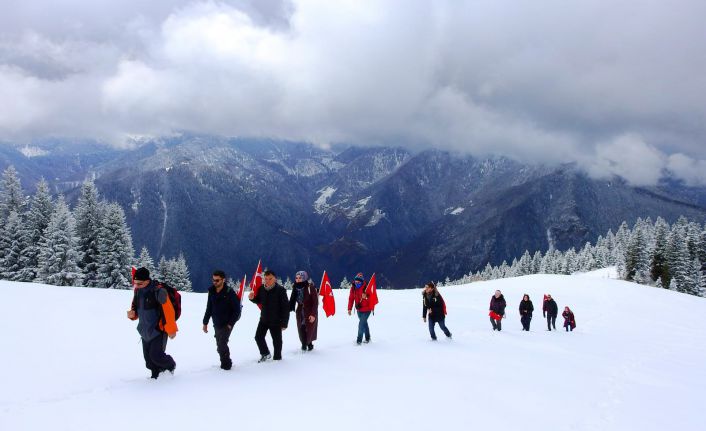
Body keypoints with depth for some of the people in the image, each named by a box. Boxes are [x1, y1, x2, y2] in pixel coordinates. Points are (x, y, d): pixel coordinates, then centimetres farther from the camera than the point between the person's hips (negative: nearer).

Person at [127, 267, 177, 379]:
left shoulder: (158, 291, -20)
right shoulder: (138, 291, 4)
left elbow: (168, 311, -19)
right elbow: (136, 308, 19)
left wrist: (171, 330, -16)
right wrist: (132, 314, -4)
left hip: (158, 331, -7)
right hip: (145, 331, 7)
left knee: (156, 356, -10)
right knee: (148, 358, 10)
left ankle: (170, 366, 19)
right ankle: (156, 376, 29)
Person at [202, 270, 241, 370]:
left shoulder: (229, 292, -13)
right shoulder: (211, 292, 4)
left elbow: (237, 310, -10)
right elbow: (209, 309, 13)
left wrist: (230, 323, -14)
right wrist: (205, 322, 11)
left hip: (226, 324, -6)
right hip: (216, 324, 6)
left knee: (222, 344, -15)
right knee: (219, 346, 10)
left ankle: (226, 364, 0)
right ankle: (226, 363, 26)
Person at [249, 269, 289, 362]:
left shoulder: (280, 290, -17)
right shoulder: (262, 289, -2)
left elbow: (286, 307, -16)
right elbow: (259, 300, 17)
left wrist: (284, 322, -17)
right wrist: (252, 298, -7)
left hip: (276, 321, -5)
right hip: (264, 319, 5)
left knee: (277, 340, 8)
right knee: (258, 337, 9)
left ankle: (277, 358, 25)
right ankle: (265, 353, 31)